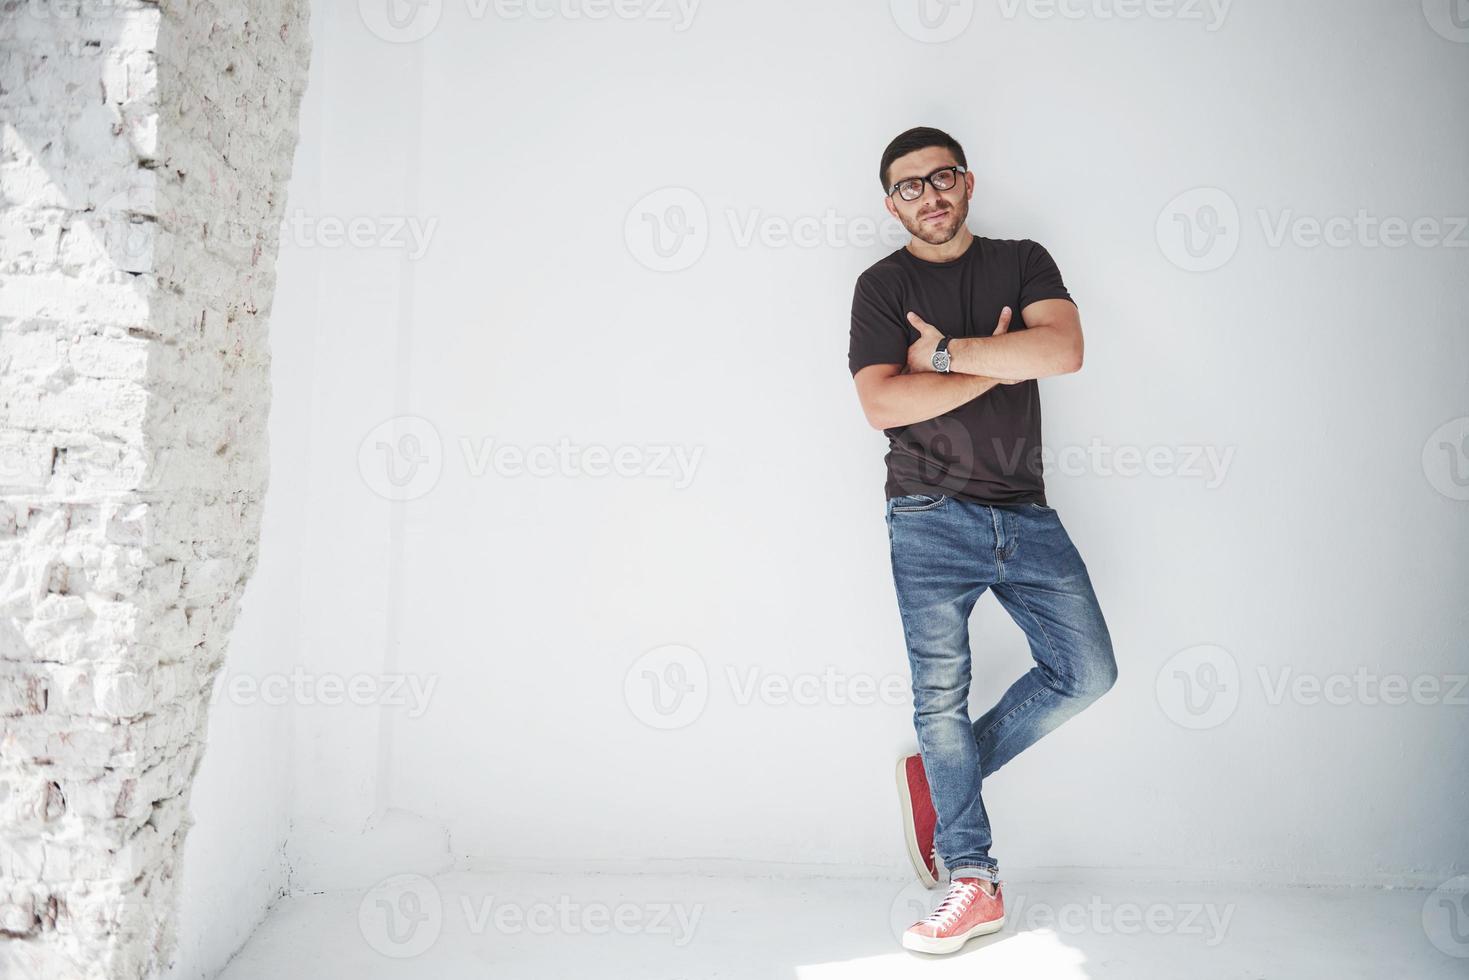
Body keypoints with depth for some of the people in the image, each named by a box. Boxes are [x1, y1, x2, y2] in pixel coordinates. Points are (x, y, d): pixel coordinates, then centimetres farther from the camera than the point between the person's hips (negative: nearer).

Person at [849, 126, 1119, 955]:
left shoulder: (1024, 261, 10)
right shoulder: (883, 285, 4)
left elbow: (1065, 349, -10)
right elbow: (881, 403, -11)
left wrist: (947, 351, -11)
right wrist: (993, 368, -9)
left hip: (1026, 513, 3)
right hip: (931, 519, -3)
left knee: (1088, 673, 0)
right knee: (941, 694, 0)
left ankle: (943, 777, 19)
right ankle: (973, 882, 13)